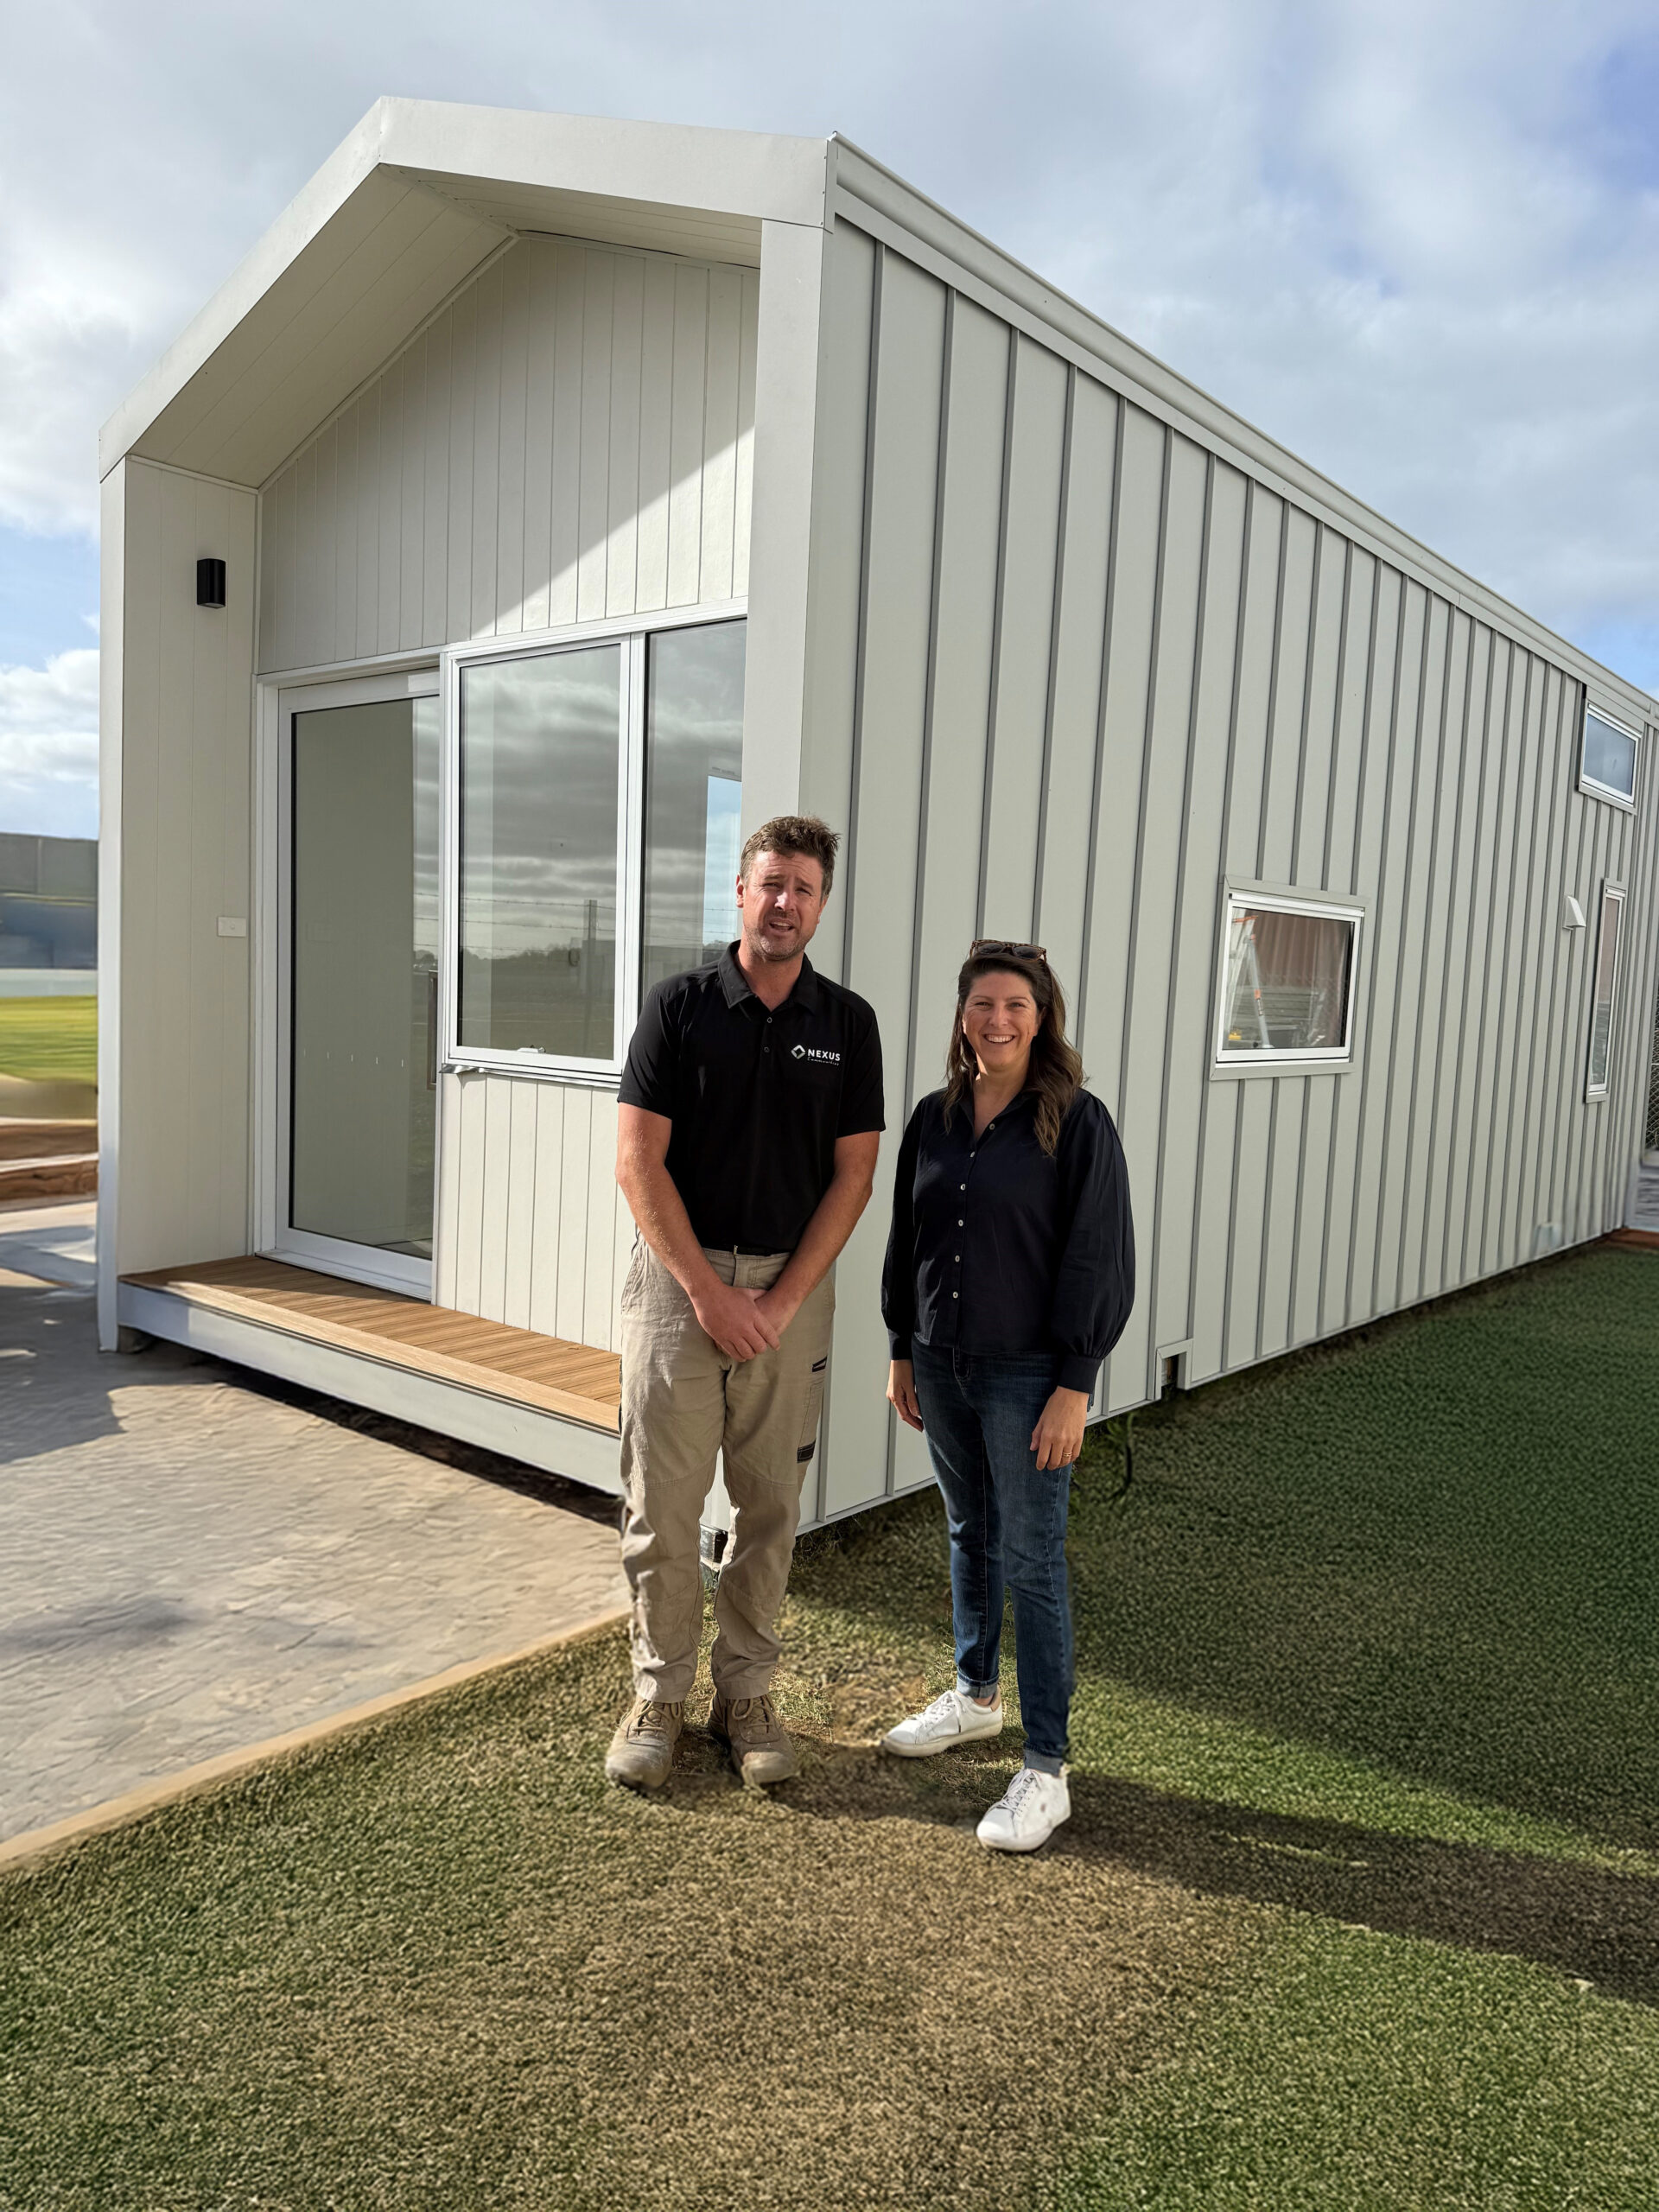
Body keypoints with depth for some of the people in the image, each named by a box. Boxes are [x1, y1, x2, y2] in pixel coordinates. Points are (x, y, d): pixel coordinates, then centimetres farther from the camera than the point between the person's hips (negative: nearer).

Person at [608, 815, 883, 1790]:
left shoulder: (847, 1022, 2)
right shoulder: (680, 1005, -3)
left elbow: (852, 1176, 0)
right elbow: (639, 1164, -7)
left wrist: (781, 1301, -9)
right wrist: (709, 1292, -12)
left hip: (790, 1288, 2)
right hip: (678, 1280, -1)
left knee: (770, 1504, 10)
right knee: (662, 1506, 4)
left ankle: (748, 1690, 25)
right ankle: (660, 1692, 21)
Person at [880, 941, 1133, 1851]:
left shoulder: (1077, 1122, -10)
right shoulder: (934, 1117, 5)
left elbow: (1097, 1259, -12)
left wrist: (1074, 1386, -15)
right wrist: (902, 1351, 12)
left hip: (1027, 1373, -5)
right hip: (943, 1364, 6)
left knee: (1033, 1560, -1)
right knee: (969, 1536, 20)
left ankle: (1045, 1771, 10)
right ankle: (975, 1696, 40)